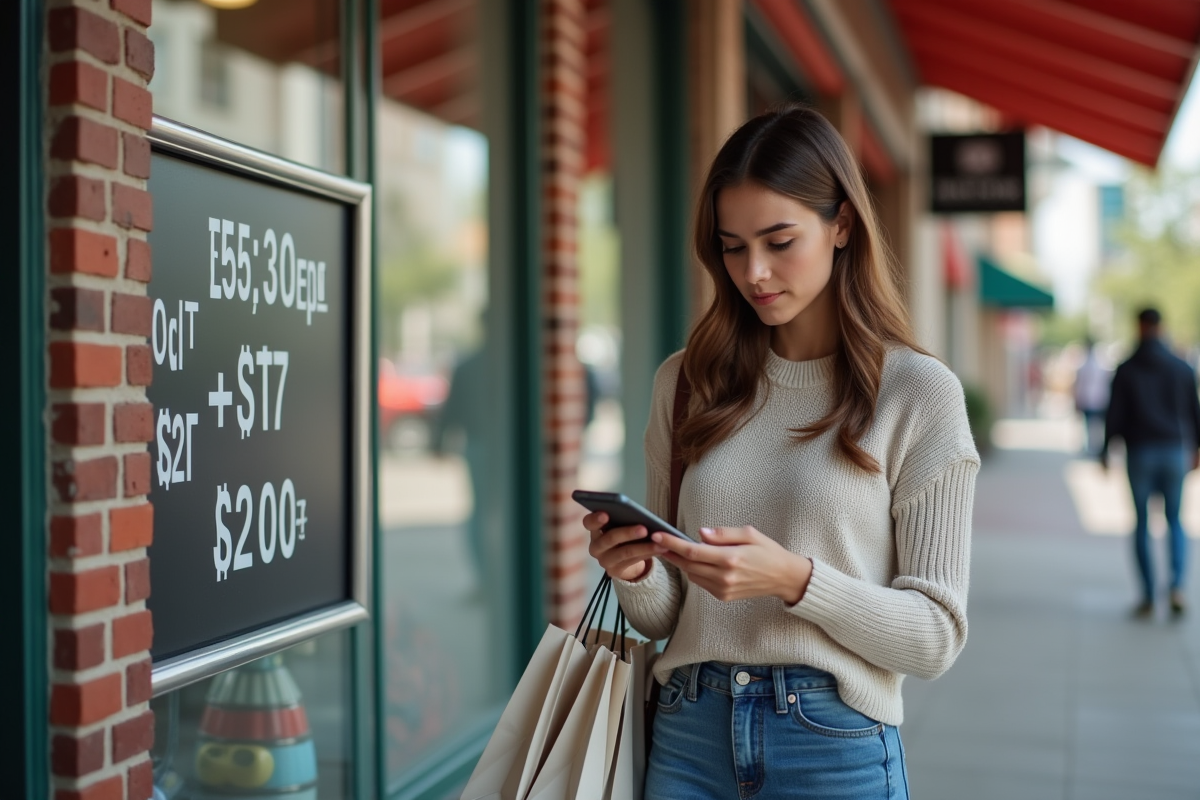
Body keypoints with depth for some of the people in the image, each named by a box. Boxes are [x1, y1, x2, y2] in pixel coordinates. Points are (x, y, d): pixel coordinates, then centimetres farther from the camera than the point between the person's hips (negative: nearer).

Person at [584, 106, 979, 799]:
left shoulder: (919, 391, -6)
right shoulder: (688, 382, 4)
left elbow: (938, 636, -7)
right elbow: (664, 618, 9)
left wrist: (796, 580, -21)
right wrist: (636, 573, -13)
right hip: (689, 738, 3)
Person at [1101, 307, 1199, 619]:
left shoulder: (1126, 370, -3)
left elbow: (1115, 415, -5)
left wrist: (1105, 450, 5)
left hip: (1140, 452, -1)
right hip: (1175, 452, 2)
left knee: (1142, 524, 7)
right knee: (1175, 521, 12)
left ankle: (1148, 597, 7)